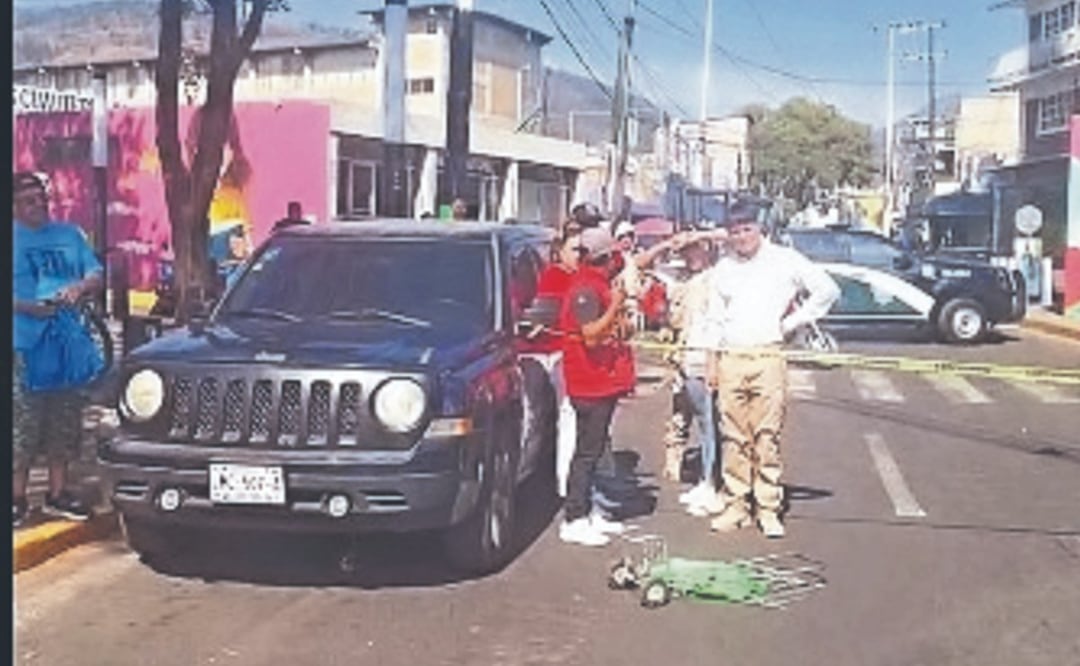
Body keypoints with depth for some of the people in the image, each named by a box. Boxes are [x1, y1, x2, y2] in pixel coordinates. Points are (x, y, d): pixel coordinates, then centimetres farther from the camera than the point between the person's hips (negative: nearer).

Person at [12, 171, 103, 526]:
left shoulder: (69, 235, 14)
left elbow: (96, 276, 11)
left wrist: (80, 287, -10)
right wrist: (29, 307, -20)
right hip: (24, 345, -4)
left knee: (63, 425, 10)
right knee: (23, 425, -6)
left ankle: (58, 493, 21)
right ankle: (18, 497, 4)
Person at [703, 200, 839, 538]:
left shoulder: (784, 261, 3)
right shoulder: (722, 269, 15)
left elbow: (827, 290, 3)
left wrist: (792, 322, 1)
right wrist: (712, 361, 13)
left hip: (768, 357, -3)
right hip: (731, 359, 3)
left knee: (768, 437, -3)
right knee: (734, 437, 4)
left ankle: (768, 509, 3)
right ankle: (735, 505, 11)